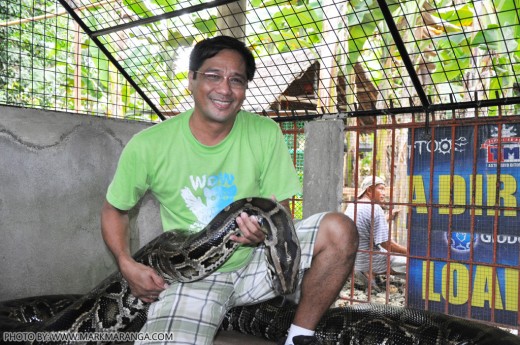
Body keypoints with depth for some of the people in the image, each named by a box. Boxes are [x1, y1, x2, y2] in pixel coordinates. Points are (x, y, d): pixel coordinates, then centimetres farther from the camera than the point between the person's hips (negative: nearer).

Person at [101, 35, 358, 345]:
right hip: (192, 277, -1)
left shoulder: (266, 134, -9)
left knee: (340, 230, -19)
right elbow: (114, 210, 4)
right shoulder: (148, 146, -12)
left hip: (257, 260, 2)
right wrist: (127, 265, -13)